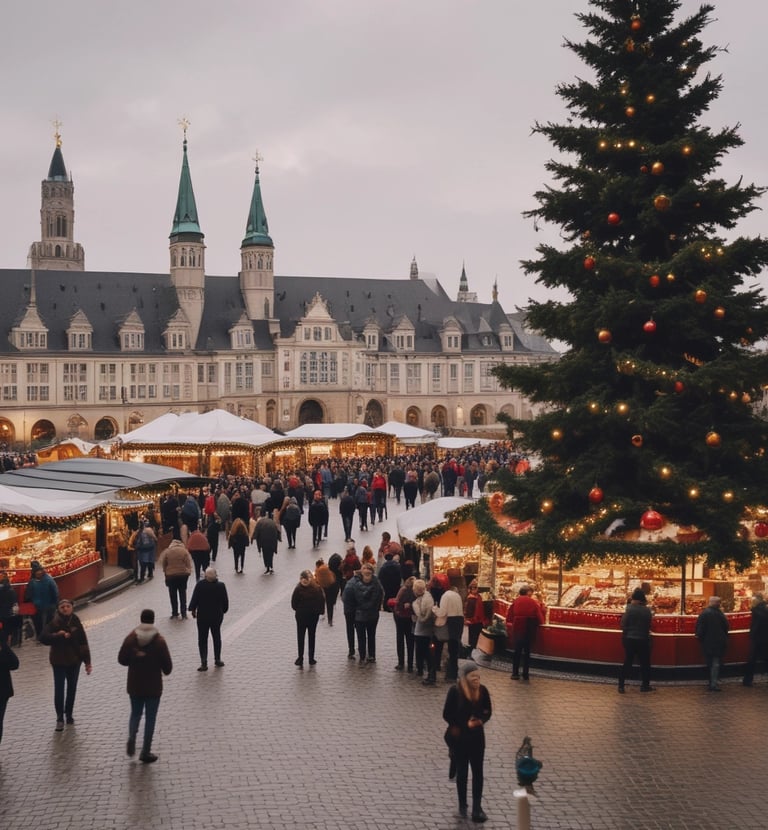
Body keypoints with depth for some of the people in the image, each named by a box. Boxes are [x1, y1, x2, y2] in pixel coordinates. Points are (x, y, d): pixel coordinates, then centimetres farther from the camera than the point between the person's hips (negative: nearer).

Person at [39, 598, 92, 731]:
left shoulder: (76, 623, -4)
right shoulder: (53, 623, -9)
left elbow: (83, 643, -2)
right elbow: (43, 638, -21)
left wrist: (87, 662, -4)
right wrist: (58, 635, -32)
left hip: (74, 660, 3)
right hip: (59, 661, -2)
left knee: (72, 688, 14)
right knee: (59, 689, -6)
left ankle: (69, 714, 29)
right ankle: (60, 718, 3)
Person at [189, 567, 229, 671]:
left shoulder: (200, 585, -18)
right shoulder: (221, 586, -13)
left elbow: (194, 599, -12)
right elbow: (225, 601, -5)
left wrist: (193, 610, 4)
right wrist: (223, 611, 13)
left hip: (202, 616, -2)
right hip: (217, 616, 2)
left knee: (202, 639, 6)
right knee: (216, 638, 18)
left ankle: (204, 663, 0)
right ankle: (217, 660, 24)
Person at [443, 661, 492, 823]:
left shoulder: (482, 690, -8)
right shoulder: (455, 691, -17)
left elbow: (487, 712, 3)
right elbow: (447, 715, -11)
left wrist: (481, 720, -18)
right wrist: (465, 724, -18)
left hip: (477, 737, 2)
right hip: (459, 738, -2)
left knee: (478, 772, 3)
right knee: (462, 772, 11)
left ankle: (477, 808, 9)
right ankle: (462, 806, 29)